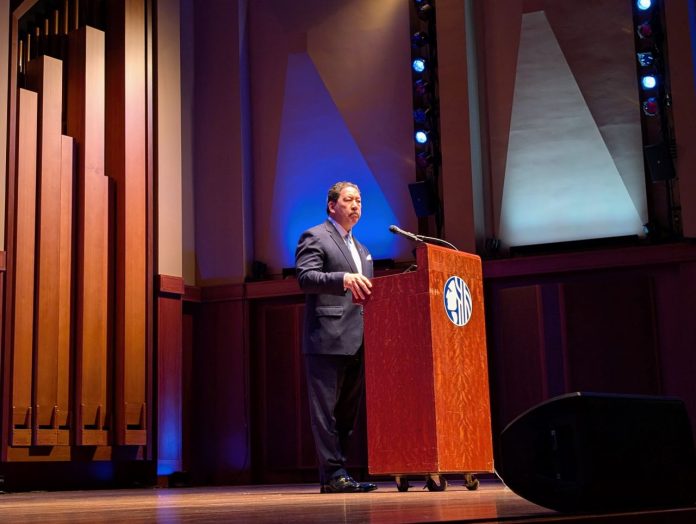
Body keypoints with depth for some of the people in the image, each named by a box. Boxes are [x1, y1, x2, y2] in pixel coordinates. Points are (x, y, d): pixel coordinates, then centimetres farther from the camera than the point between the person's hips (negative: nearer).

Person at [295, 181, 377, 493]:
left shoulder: (361, 249, 26)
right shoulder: (315, 237, 0)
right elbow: (305, 277, -15)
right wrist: (343, 279, -29)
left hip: (356, 341, 9)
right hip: (327, 338, -8)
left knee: (348, 409, 8)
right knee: (326, 408, -6)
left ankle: (336, 472, 14)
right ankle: (333, 474, -5)